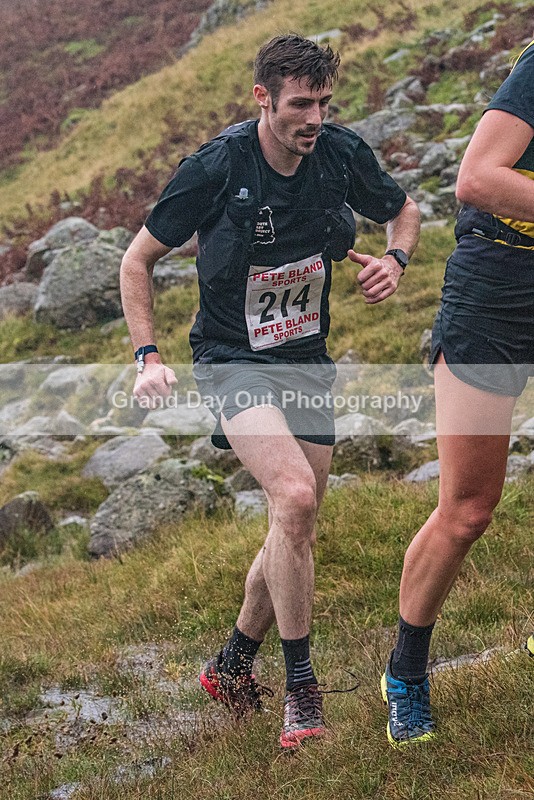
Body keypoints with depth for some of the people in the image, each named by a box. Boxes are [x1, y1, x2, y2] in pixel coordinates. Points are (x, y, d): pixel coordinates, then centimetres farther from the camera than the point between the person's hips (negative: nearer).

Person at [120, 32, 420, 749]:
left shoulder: (342, 153, -4)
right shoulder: (216, 168, -15)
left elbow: (404, 211, 16)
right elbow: (138, 260, -4)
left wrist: (395, 259, -6)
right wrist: (148, 357, -13)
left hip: (307, 361, 5)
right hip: (233, 361, -5)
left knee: (297, 530, 8)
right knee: (294, 494, -28)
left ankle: (232, 663, 32)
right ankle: (301, 684, -14)